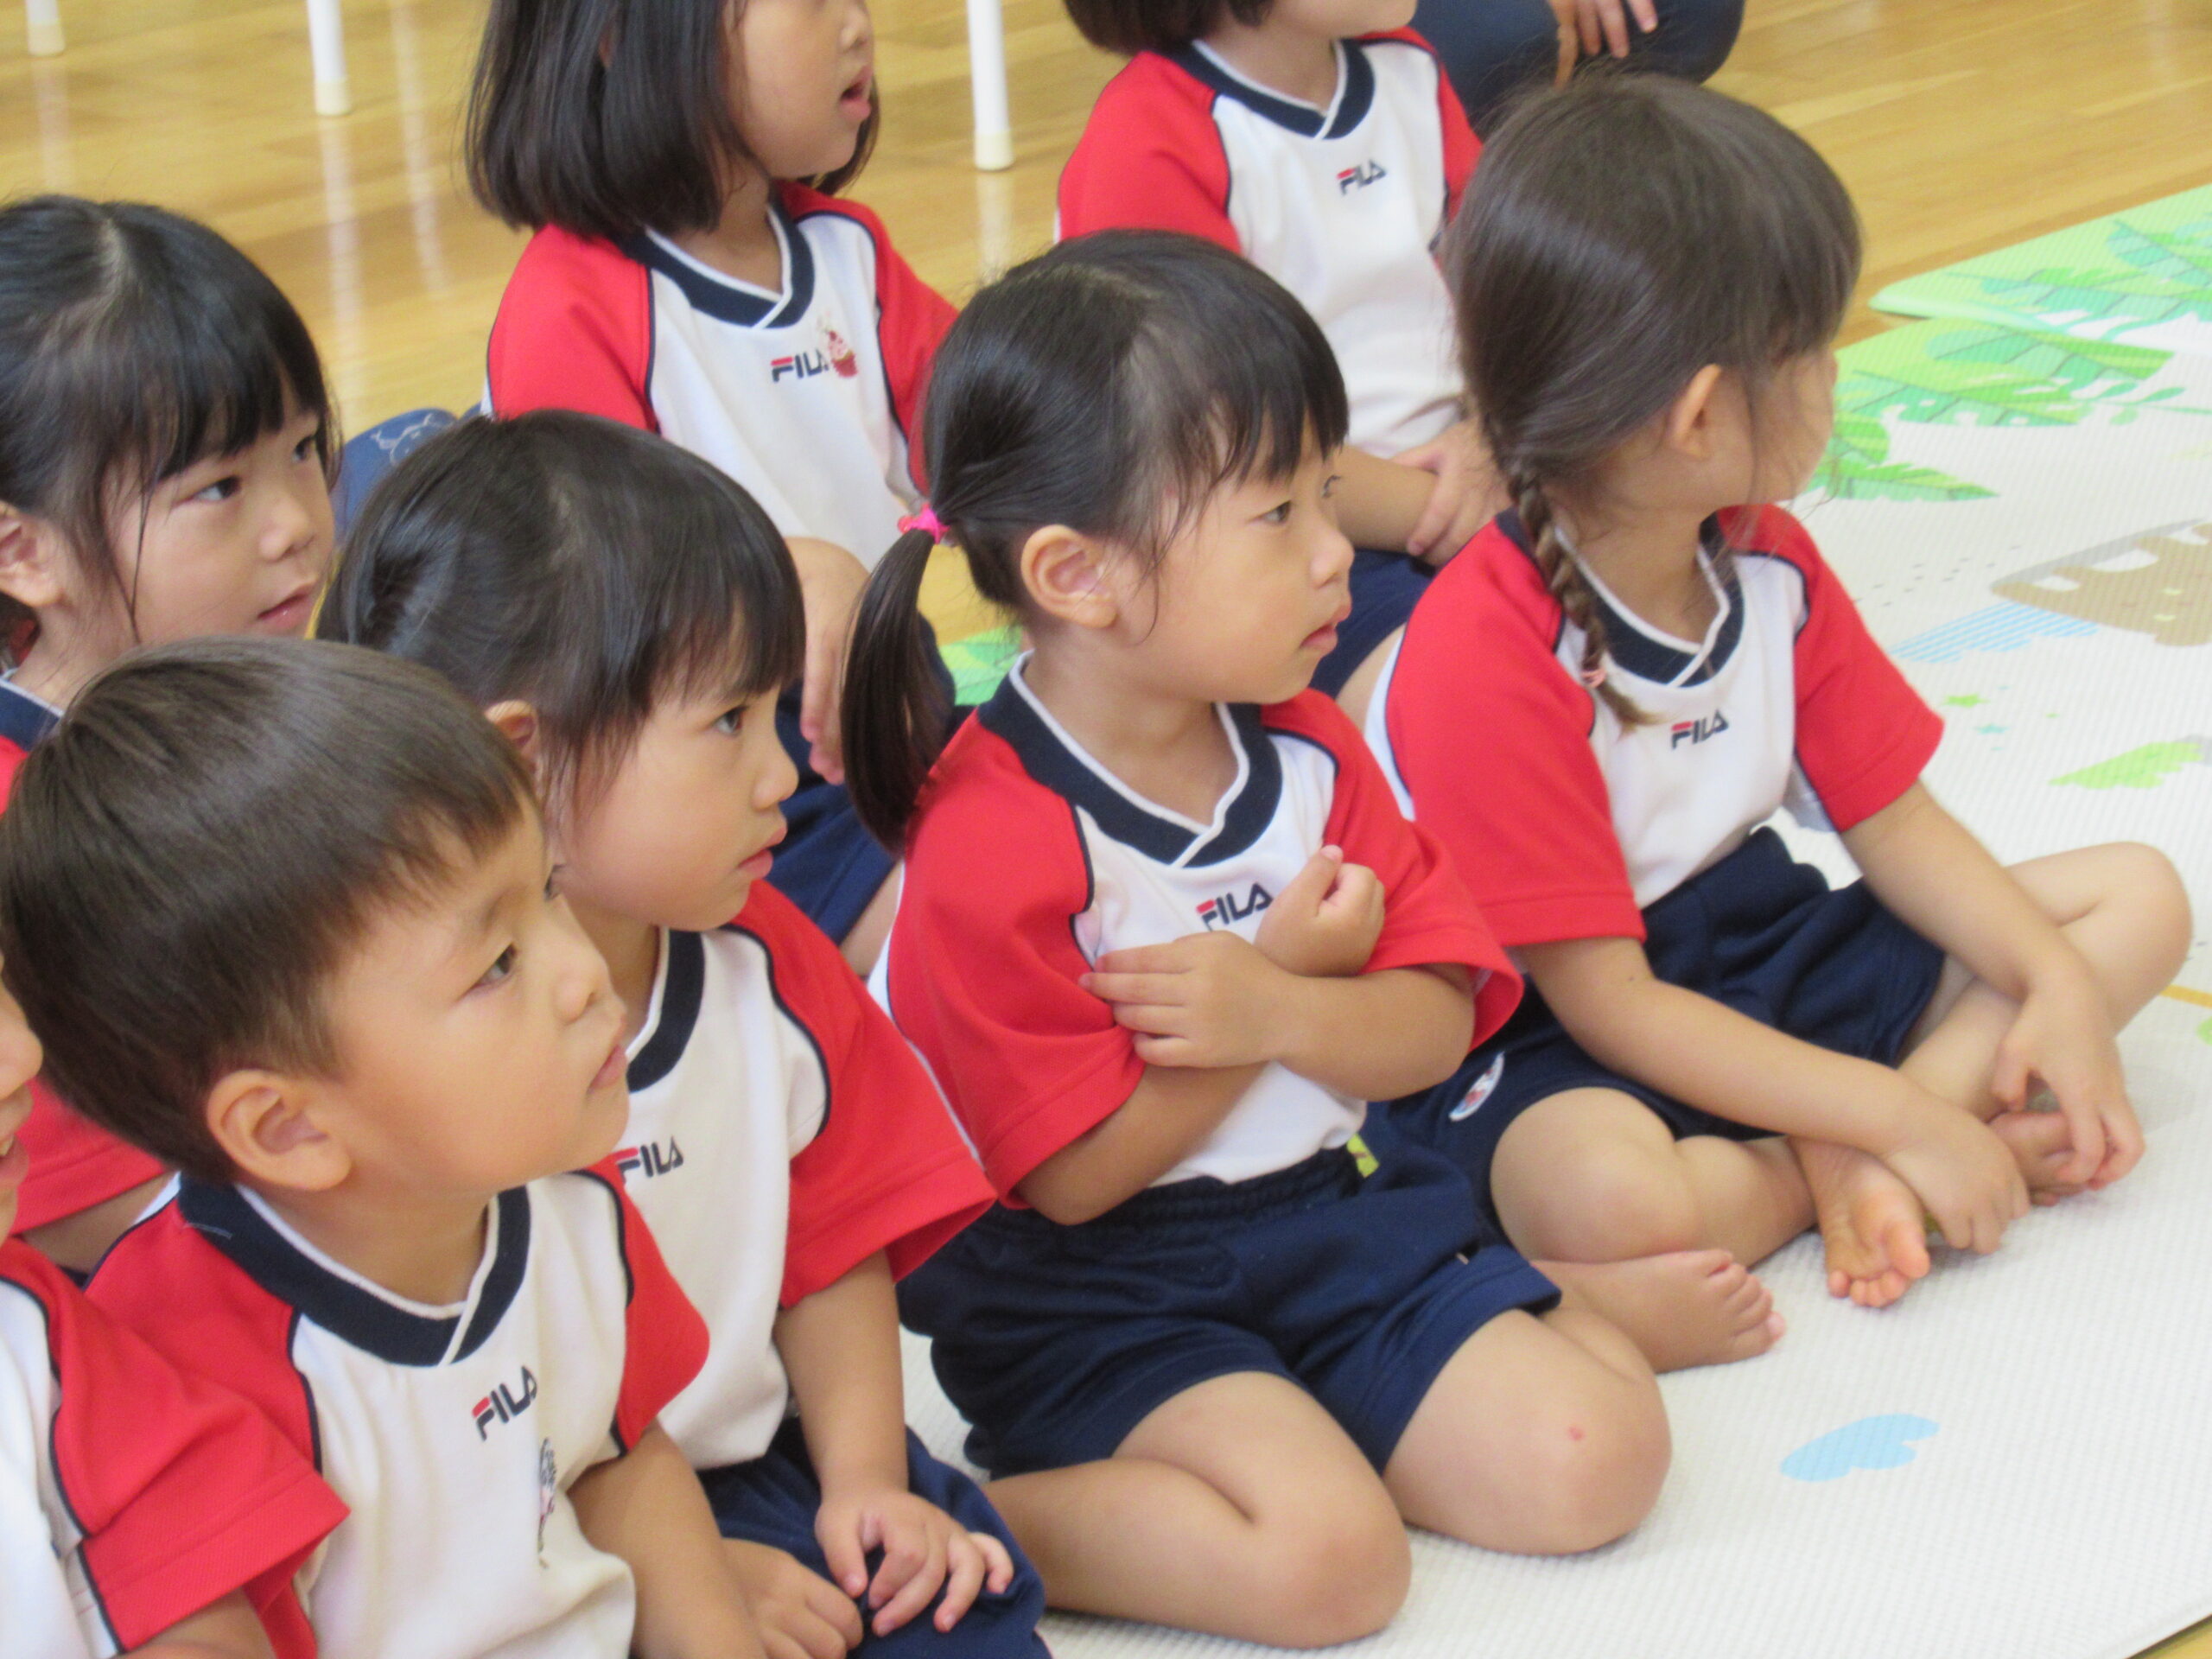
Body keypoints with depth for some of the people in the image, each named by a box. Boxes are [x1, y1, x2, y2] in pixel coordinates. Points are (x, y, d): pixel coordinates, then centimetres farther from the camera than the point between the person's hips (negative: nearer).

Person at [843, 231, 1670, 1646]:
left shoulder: (1309, 753, 3)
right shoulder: (992, 843, -19)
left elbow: (1436, 1025, 1)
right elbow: (1079, 1172, -18)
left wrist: (1277, 1010, -21)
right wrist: (1301, 958, -12)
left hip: (1328, 1207, 6)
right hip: (1097, 1292, -5)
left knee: (1593, 1461, -13)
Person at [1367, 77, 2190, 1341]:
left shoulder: (1768, 560, 1)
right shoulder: (1489, 663, -25)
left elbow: (1891, 815, 8)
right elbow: (1608, 1004, -24)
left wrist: (2057, 985, -10)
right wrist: (1899, 1116, -26)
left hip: (1755, 939, 9)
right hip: (1548, 1045, -9)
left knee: (2140, 900, 4)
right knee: (1610, 1199, -43)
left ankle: (1844, 1159, -15)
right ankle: (1859, 1159, -12)